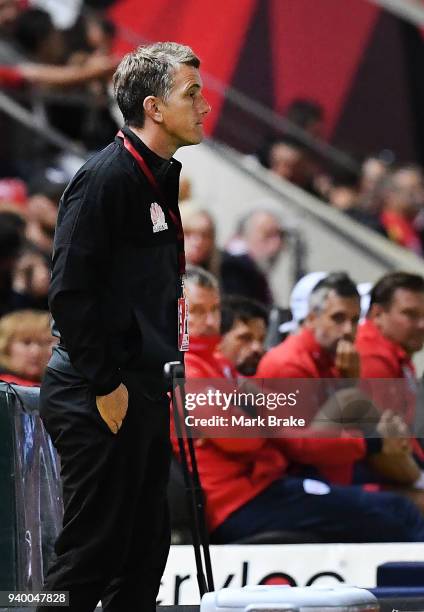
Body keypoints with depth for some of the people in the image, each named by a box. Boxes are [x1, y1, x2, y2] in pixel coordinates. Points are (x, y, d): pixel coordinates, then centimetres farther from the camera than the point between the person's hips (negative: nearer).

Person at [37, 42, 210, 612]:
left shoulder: (158, 178, 15)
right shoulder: (106, 177, -15)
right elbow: (69, 292, -20)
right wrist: (104, 387, -19)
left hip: (143, 391, 10)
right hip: (100, 399, -10)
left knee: (146, 548, 12)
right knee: (90, 554, -8)